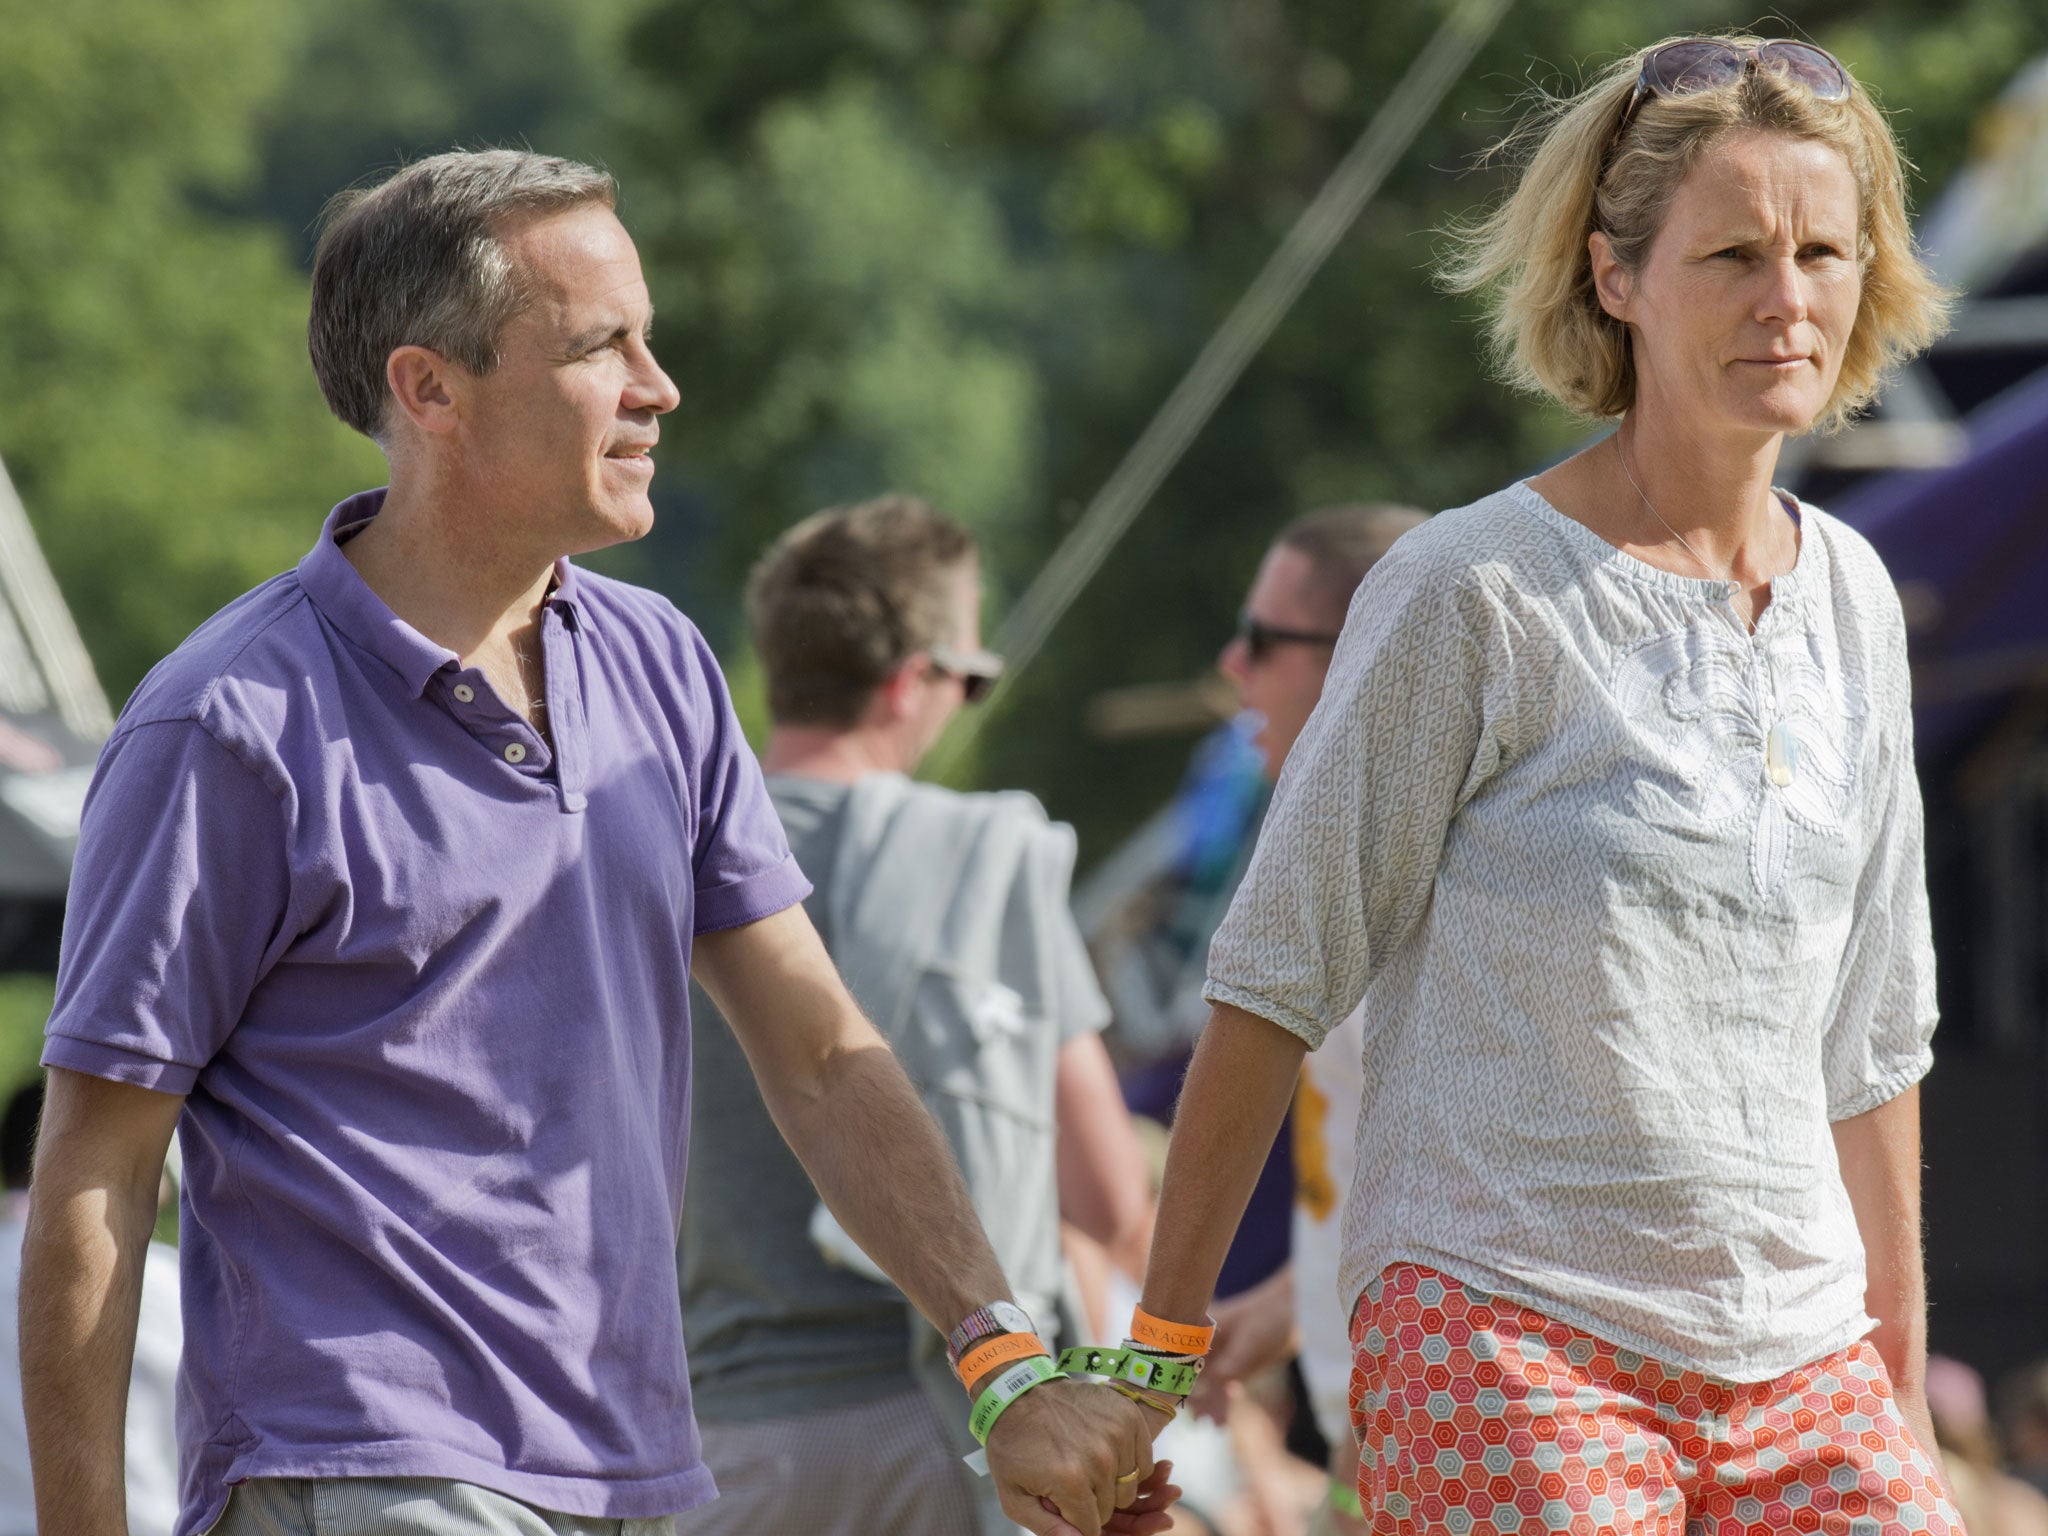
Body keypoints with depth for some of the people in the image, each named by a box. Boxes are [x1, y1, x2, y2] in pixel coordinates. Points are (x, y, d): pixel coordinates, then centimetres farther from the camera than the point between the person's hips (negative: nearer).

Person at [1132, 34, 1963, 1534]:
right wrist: (1159, 1345, -4)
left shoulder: (1851, 597, 11)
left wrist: (1901, 1385, 20)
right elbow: (1279, 974, -3)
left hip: (1801, 1367, 5)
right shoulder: (1473, 594, -6)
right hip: (1508, 1348, -5)